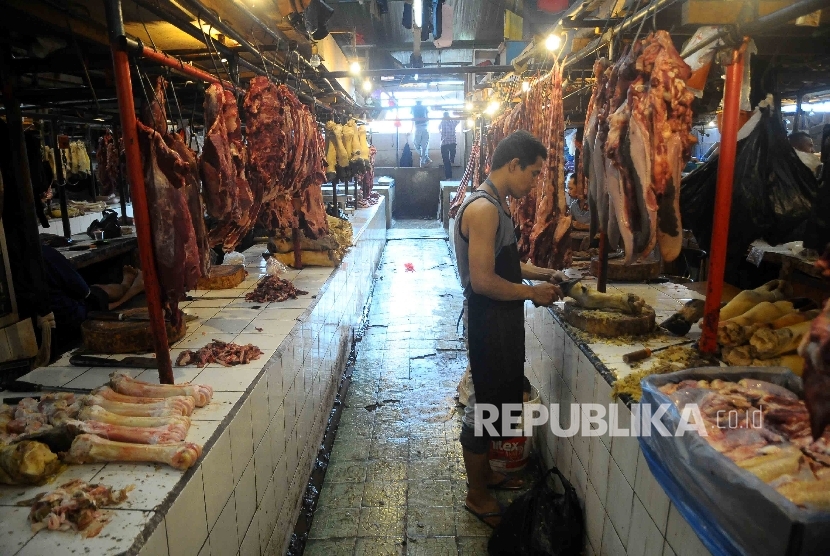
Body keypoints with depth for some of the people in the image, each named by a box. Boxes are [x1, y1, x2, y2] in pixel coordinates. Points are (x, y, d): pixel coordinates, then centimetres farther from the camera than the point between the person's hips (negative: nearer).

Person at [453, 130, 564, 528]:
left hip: (501, 321, 10)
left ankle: (484, 473, 41)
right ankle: (477, 496, 24)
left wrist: (541, 273, 10)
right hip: (488, 322, -10)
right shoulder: (483, 209, -21)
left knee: (495, 400, 22)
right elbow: (483, 281, -26)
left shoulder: (496, 204, 11)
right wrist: (533, 293, -15)